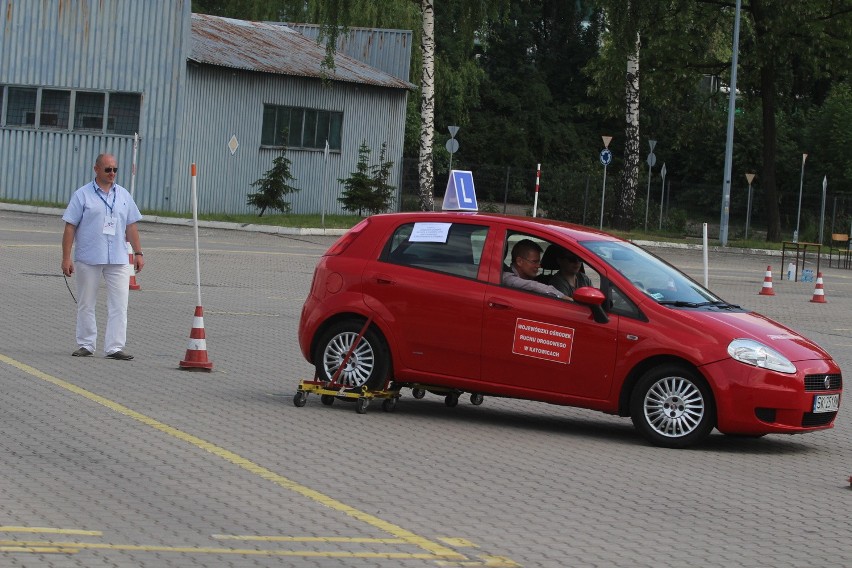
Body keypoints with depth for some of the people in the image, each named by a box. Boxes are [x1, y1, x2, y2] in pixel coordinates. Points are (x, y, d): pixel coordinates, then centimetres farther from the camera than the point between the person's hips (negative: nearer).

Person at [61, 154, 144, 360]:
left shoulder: (124, 195, 12)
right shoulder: (82, 195, 0)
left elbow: (131, 226, 16)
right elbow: (70, 227, -3)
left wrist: (138, 252, 8)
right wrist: (66, 258, -8)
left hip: (118, 259, 3)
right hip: (88, 259, -3)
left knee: (119, 304, -5)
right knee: (86, 304, 6)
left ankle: (115, 347, -3)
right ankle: (86, 345, 17)